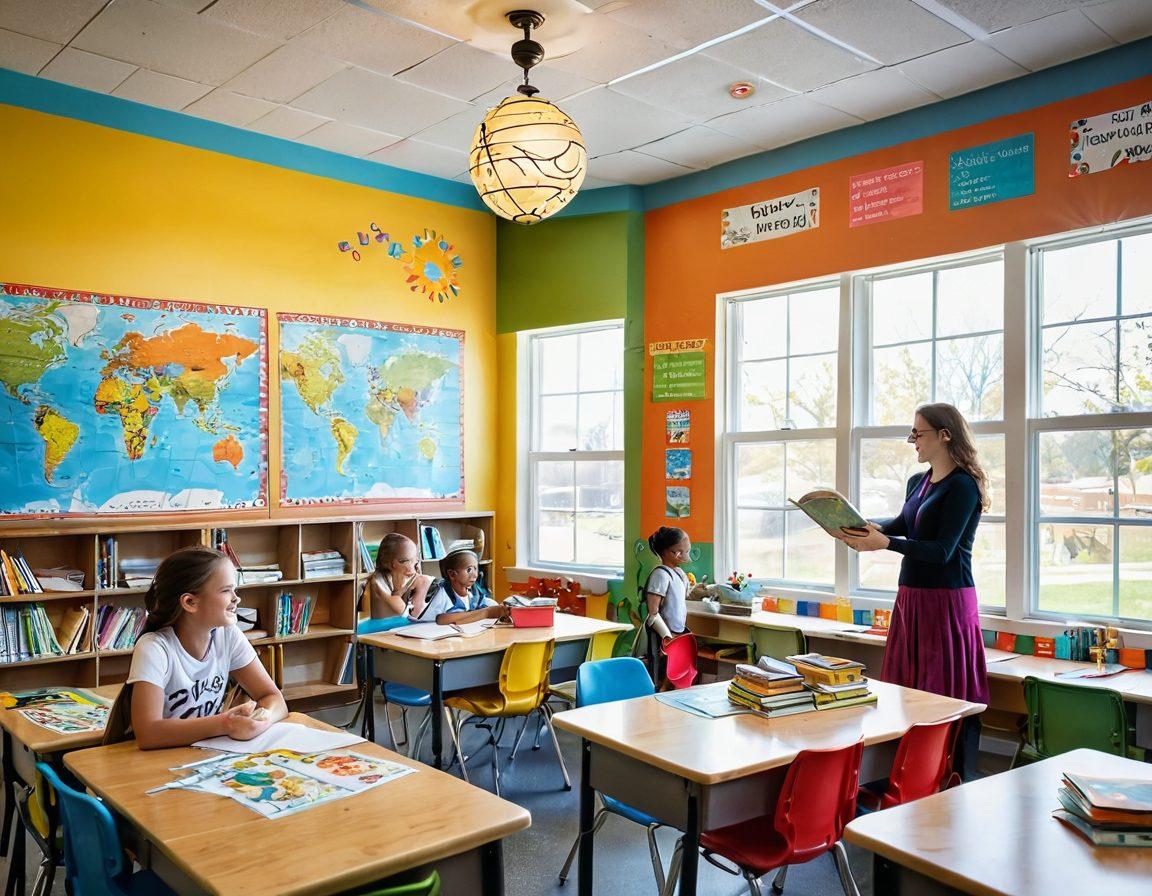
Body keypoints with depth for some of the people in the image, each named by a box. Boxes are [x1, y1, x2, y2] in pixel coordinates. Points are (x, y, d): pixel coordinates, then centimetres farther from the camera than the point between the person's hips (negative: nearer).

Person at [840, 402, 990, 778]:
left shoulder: (962, 486, -12)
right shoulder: (917, 482, 12)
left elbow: (942, 551, -19)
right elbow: (900, 524, 26)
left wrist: (884, 543, -26)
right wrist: (860, 528, 9)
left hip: (947, 602, -8)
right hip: (911, 598, 9)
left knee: (948, 696, -3)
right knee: (907, 691, 11)